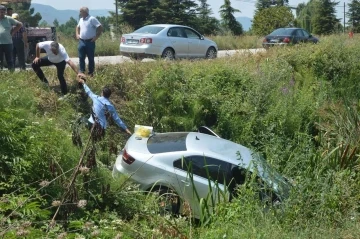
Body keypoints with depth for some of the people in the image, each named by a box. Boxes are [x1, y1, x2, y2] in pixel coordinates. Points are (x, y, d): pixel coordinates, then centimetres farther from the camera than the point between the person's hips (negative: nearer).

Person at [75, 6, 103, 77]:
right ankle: (82, 71, 14)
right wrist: (77, 34, 16)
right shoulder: (81, 19, 12)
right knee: (81, 58, 6)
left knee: (91, 58, 2)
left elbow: (100, 27, -14)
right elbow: (78, 27, 31)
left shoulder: (92, 19, -11)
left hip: (90, 42, -6)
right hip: (81, 41, 6)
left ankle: (91, 73, 10)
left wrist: (96, 37, -14)